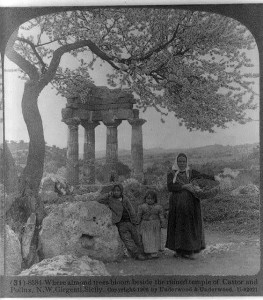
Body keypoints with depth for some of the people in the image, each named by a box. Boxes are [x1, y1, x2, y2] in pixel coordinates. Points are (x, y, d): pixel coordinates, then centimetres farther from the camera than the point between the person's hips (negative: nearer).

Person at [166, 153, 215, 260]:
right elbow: (170, 186, -10)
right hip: (177, 205, -1)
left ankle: (189, 251, 4)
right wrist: (184, 186, -20)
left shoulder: (192, 173, 10)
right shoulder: (171, 175, 6)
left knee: (190, 226, -1)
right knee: (178, 226, 1)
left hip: (190, 204, 1)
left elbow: (202, 176, -6)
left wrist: (215, 178, -22)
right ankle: (179, 250, 12)